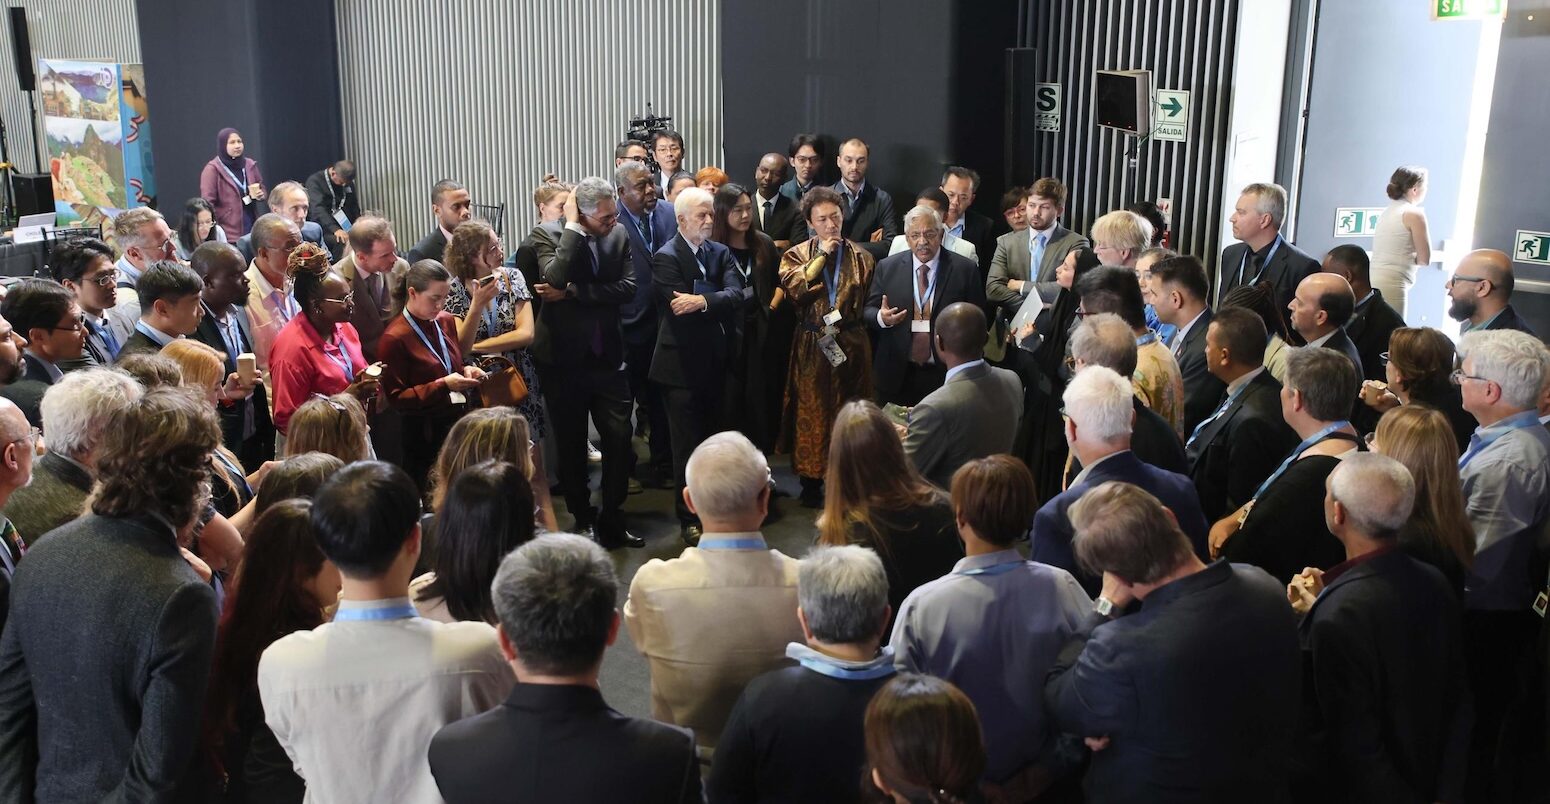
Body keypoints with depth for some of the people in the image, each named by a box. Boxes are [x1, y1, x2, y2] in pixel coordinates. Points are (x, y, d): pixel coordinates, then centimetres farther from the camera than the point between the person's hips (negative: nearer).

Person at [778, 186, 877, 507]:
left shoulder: (861, 257, 7)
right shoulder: (797, 254, 5)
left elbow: (871, 303, 8)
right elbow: (793, 287, -14)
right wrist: (822, 256, -11)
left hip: (852, 345, 1)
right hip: (812, 347, -1)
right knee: (811, 411, 2)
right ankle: (811, 480, 14)